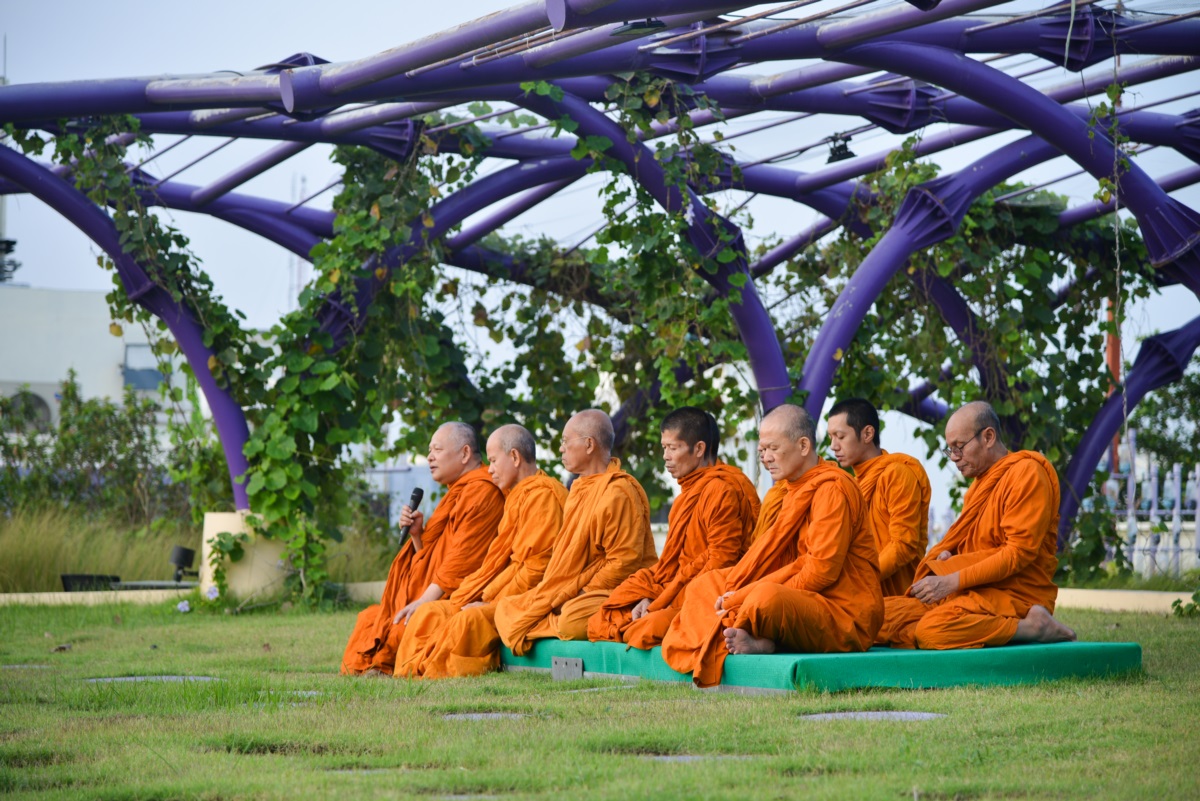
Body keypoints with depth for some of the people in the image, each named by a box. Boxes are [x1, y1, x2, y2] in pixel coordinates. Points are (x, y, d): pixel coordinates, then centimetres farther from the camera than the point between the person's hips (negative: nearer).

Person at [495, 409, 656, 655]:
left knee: (572, 621, -38)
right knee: (506, 607, 5)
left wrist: (582, 594, -19)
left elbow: (625, 563, -20)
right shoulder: (580, 489, 15)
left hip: (613, 593, -10)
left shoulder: (619, 493, -17)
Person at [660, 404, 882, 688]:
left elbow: (822, 570, -20)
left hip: (845, 617, -10)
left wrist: (744, 597, -18)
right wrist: (739, 595, -5)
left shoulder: (833, 489, -13)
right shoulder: (799, 489, 18)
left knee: (767, 598, -39)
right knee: (707, 584, 8)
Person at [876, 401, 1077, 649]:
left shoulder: (1026, 473, -8)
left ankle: (1032, 627, -18)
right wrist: (946, 555, 0)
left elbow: (1019, 553, -16)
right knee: (882, 614, -9)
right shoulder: (981, 480, 21)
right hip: (973, 593, 10)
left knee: (932, 630, -34)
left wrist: (952, 581, -19)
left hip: (1015, 596, -10)